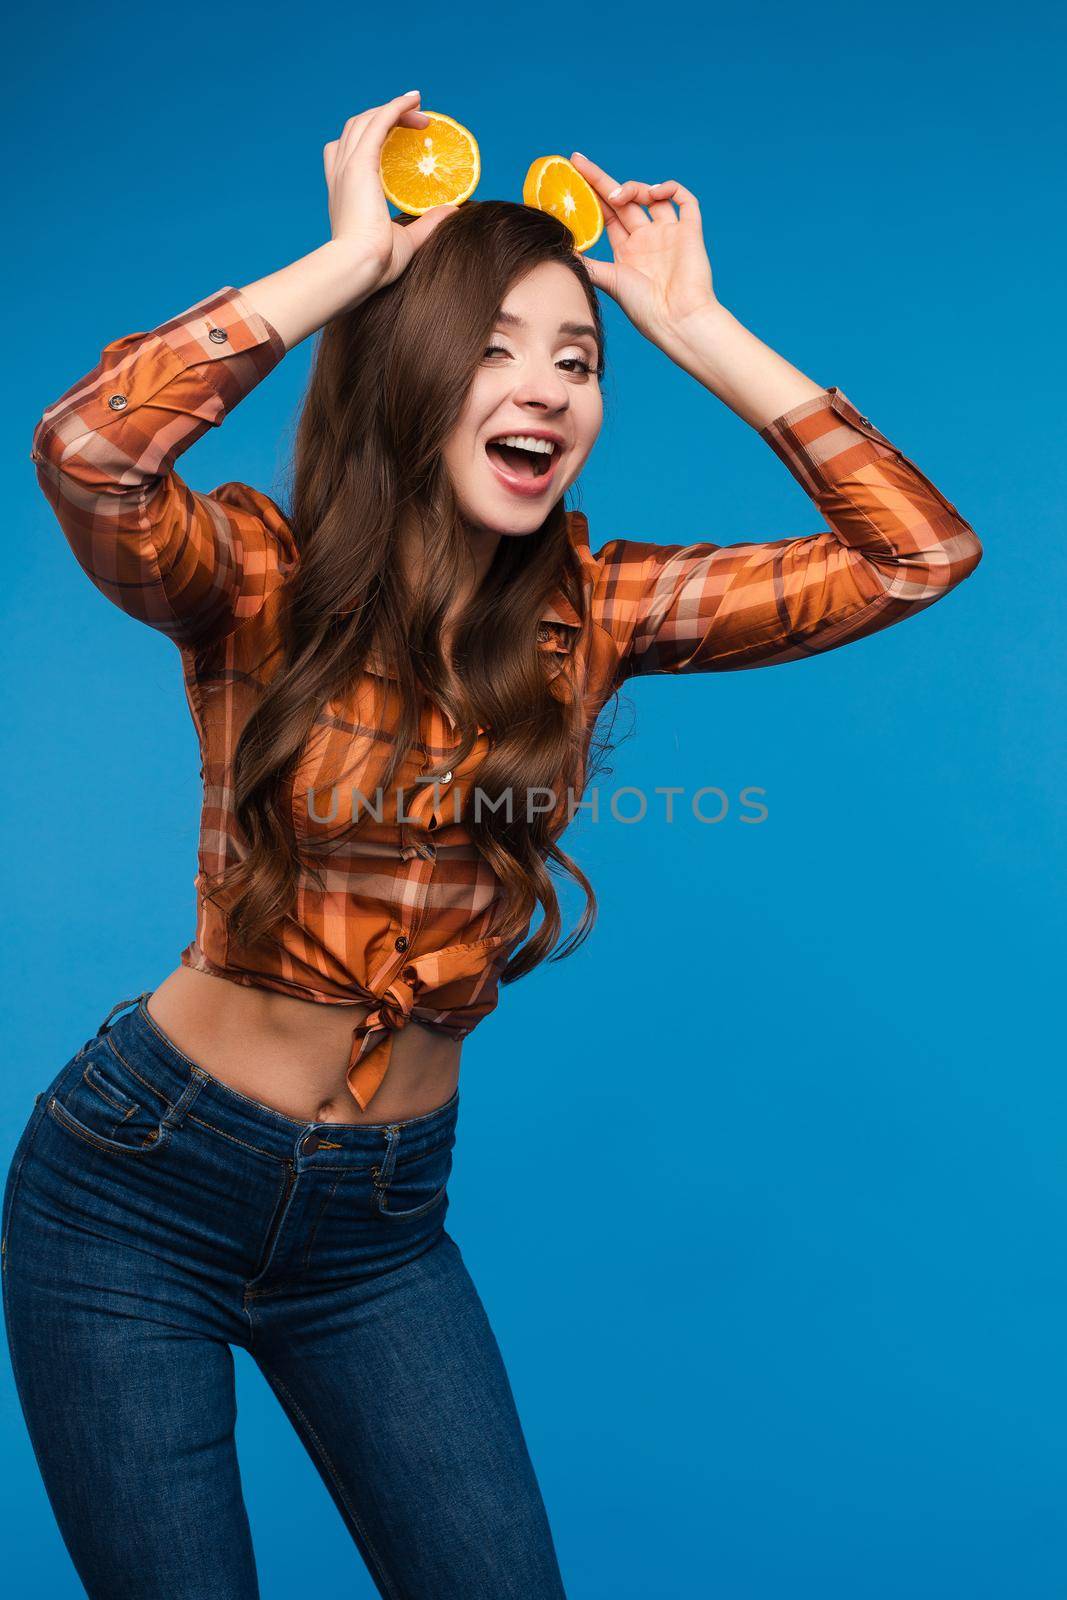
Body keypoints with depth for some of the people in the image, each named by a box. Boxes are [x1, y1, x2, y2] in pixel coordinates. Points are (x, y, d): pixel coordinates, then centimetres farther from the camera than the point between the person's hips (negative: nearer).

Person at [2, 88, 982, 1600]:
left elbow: (923, 550, -9)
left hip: (384, 1217, 3)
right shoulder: (261, 581, -13)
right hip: (146, 1184, -2)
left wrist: (697, 327, -10)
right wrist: (353, 255, -25)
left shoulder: (591, 612, -4)